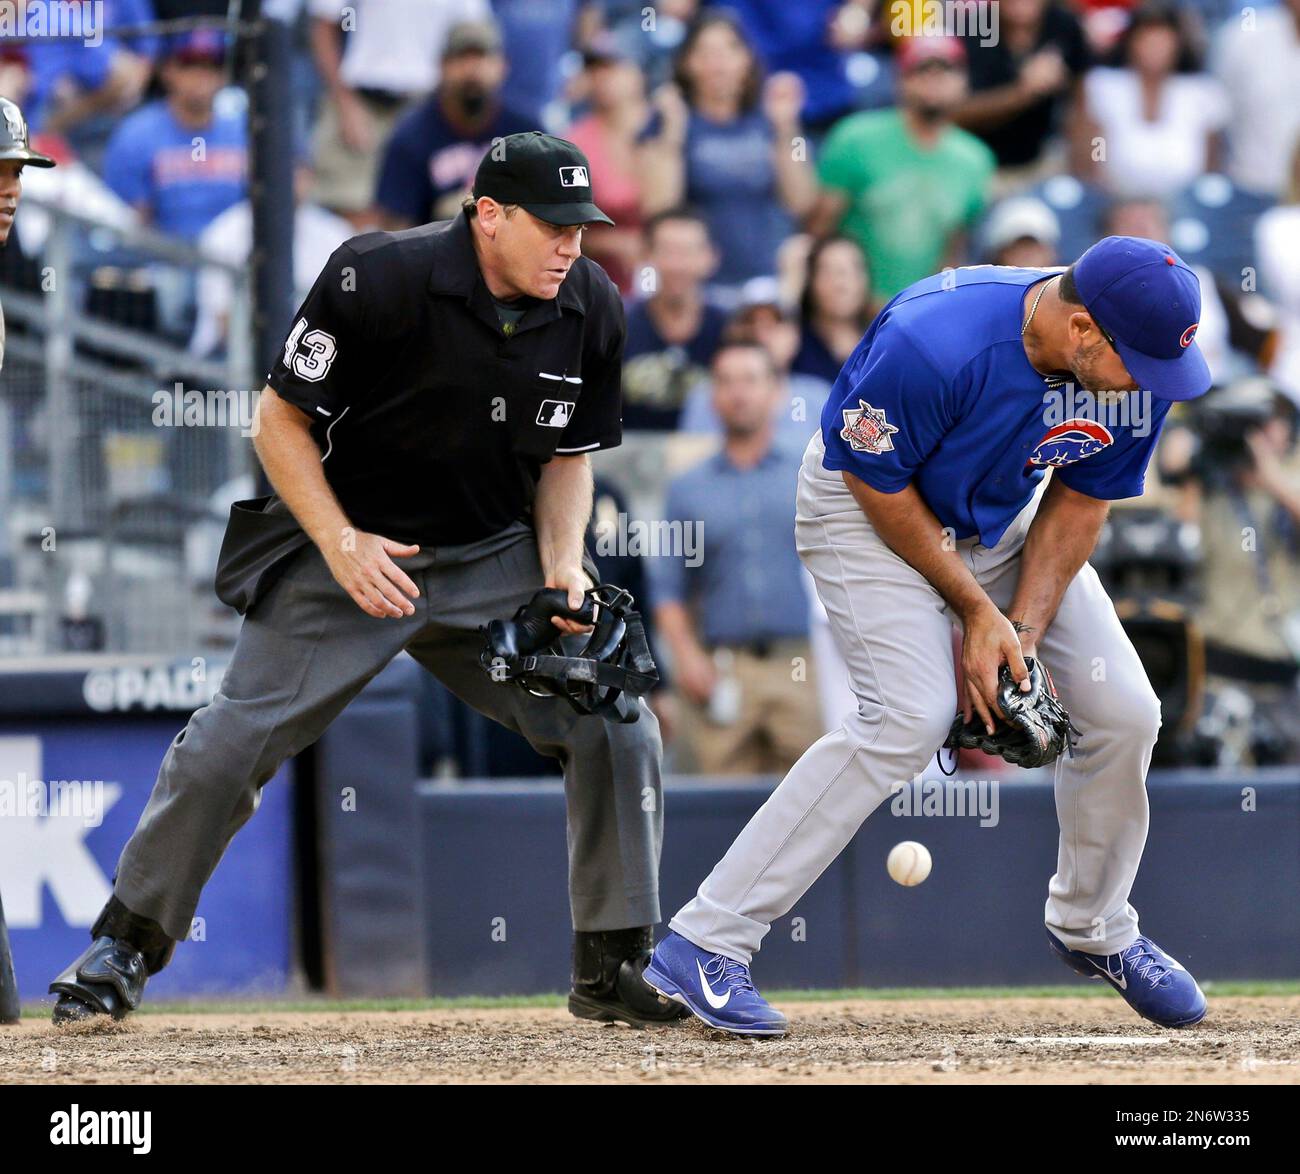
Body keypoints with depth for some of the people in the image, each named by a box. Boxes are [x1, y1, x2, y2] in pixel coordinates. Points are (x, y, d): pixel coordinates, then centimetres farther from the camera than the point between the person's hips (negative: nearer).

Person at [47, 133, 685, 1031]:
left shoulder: (593, 309, -7)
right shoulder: (379, 278, -22)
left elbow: (569, 454, 7)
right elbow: (282, 419, -12)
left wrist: (562, 564, -10)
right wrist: (340, 543, -22)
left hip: (497, 560, 4)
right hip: (351, 549, -4)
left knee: (618, 731, -7)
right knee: (229, 745, -9)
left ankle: (614, 968, 7)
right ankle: (125, 949, 9)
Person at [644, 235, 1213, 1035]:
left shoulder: (1135, 371, -20)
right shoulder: (934, 346, -38)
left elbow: (1078, 502, -5)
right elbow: (877, 483, -22)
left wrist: (1023, 633, -15)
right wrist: (976, 610, -19)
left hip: (1006, 516, 6)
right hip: (869, 506, -6)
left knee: (1123, 711, -3)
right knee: (912, 715, -25)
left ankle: (1094, 930, 24)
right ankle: (703, 947, -23)